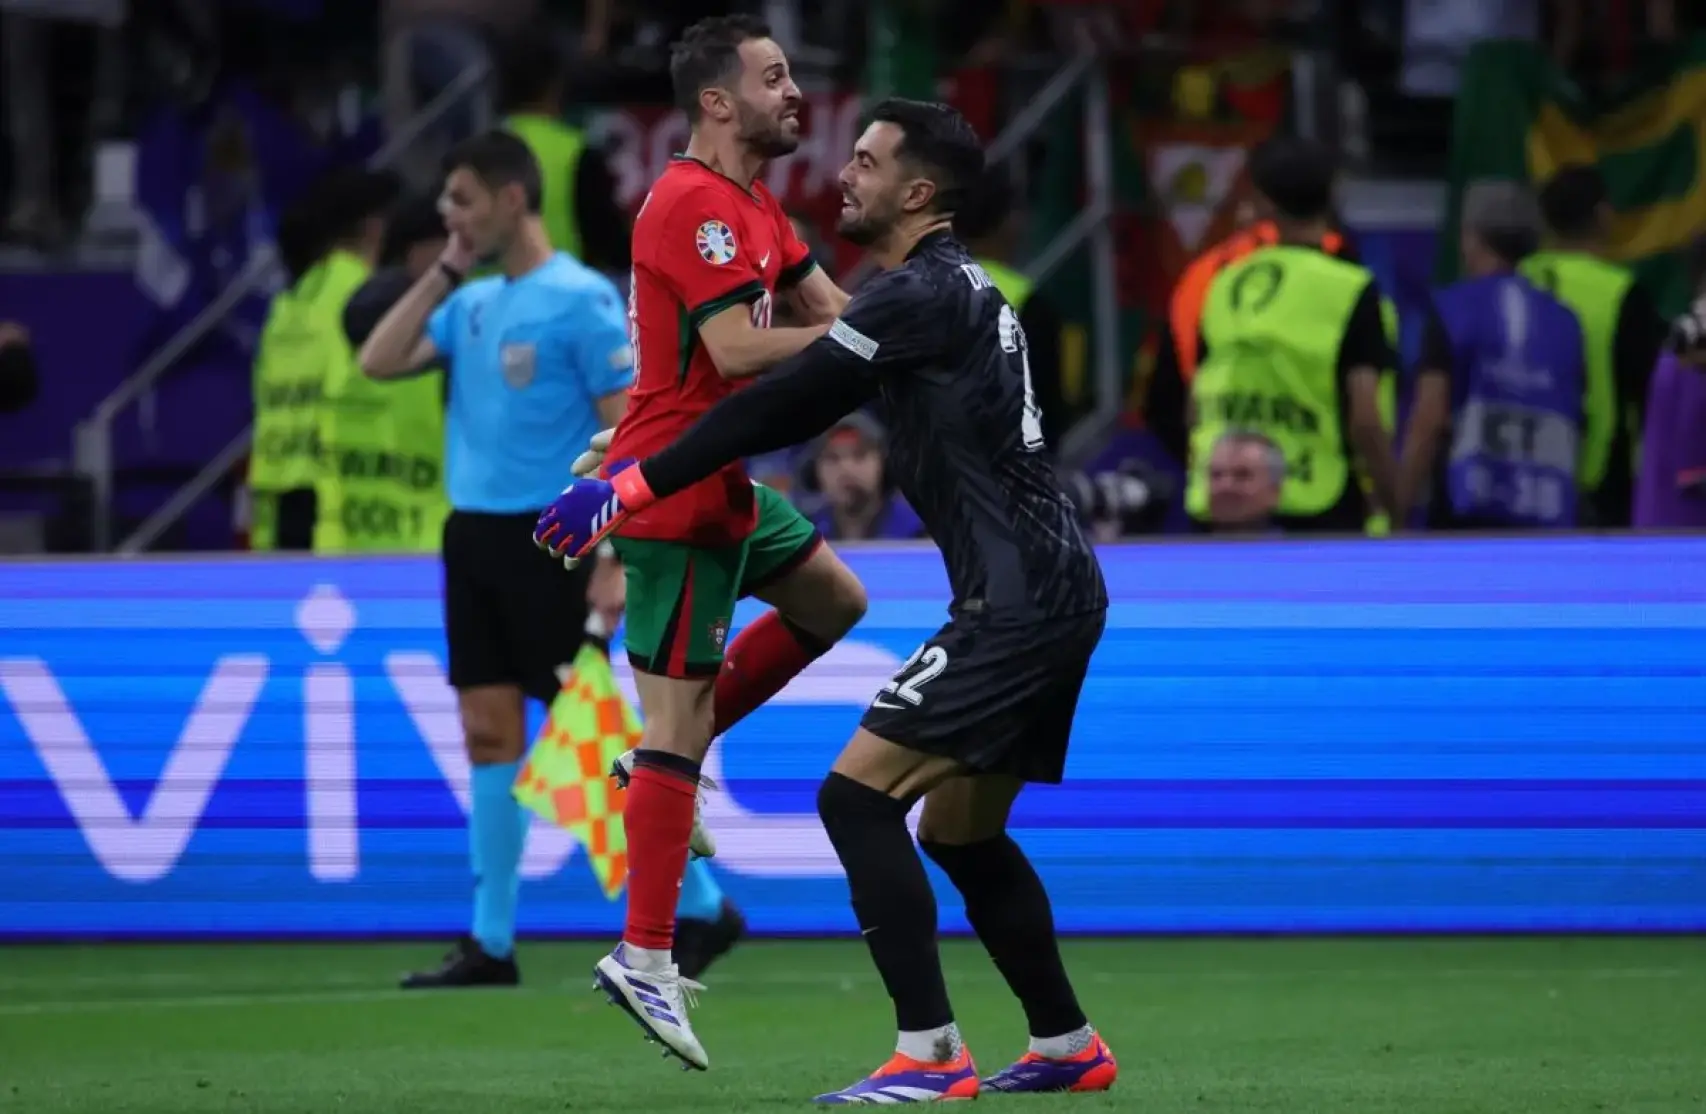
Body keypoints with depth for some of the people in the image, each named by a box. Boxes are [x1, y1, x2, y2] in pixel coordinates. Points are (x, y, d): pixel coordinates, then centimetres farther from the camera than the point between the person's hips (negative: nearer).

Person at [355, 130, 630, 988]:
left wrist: (616, 560, -18)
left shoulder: (580, 299, -10)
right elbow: (378, 363, 10)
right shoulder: (472, 304, 13)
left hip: (548, 539, -7)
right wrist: (444, 273, 5)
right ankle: (491, 942, 8)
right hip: (474, 532, 7)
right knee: (489, 732, 6)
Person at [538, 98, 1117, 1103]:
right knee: (962, 835, 19)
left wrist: (633, 489, -9)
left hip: (1020, 600, -10)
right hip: (1053, 594, 10)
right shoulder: (957, 288, 18)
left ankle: (929, 1056, -18)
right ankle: (1068, 1048, 25)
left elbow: (780, 406, -14)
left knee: (859, 793, -14)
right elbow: (808, 404, 22)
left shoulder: (923, 295, -13)